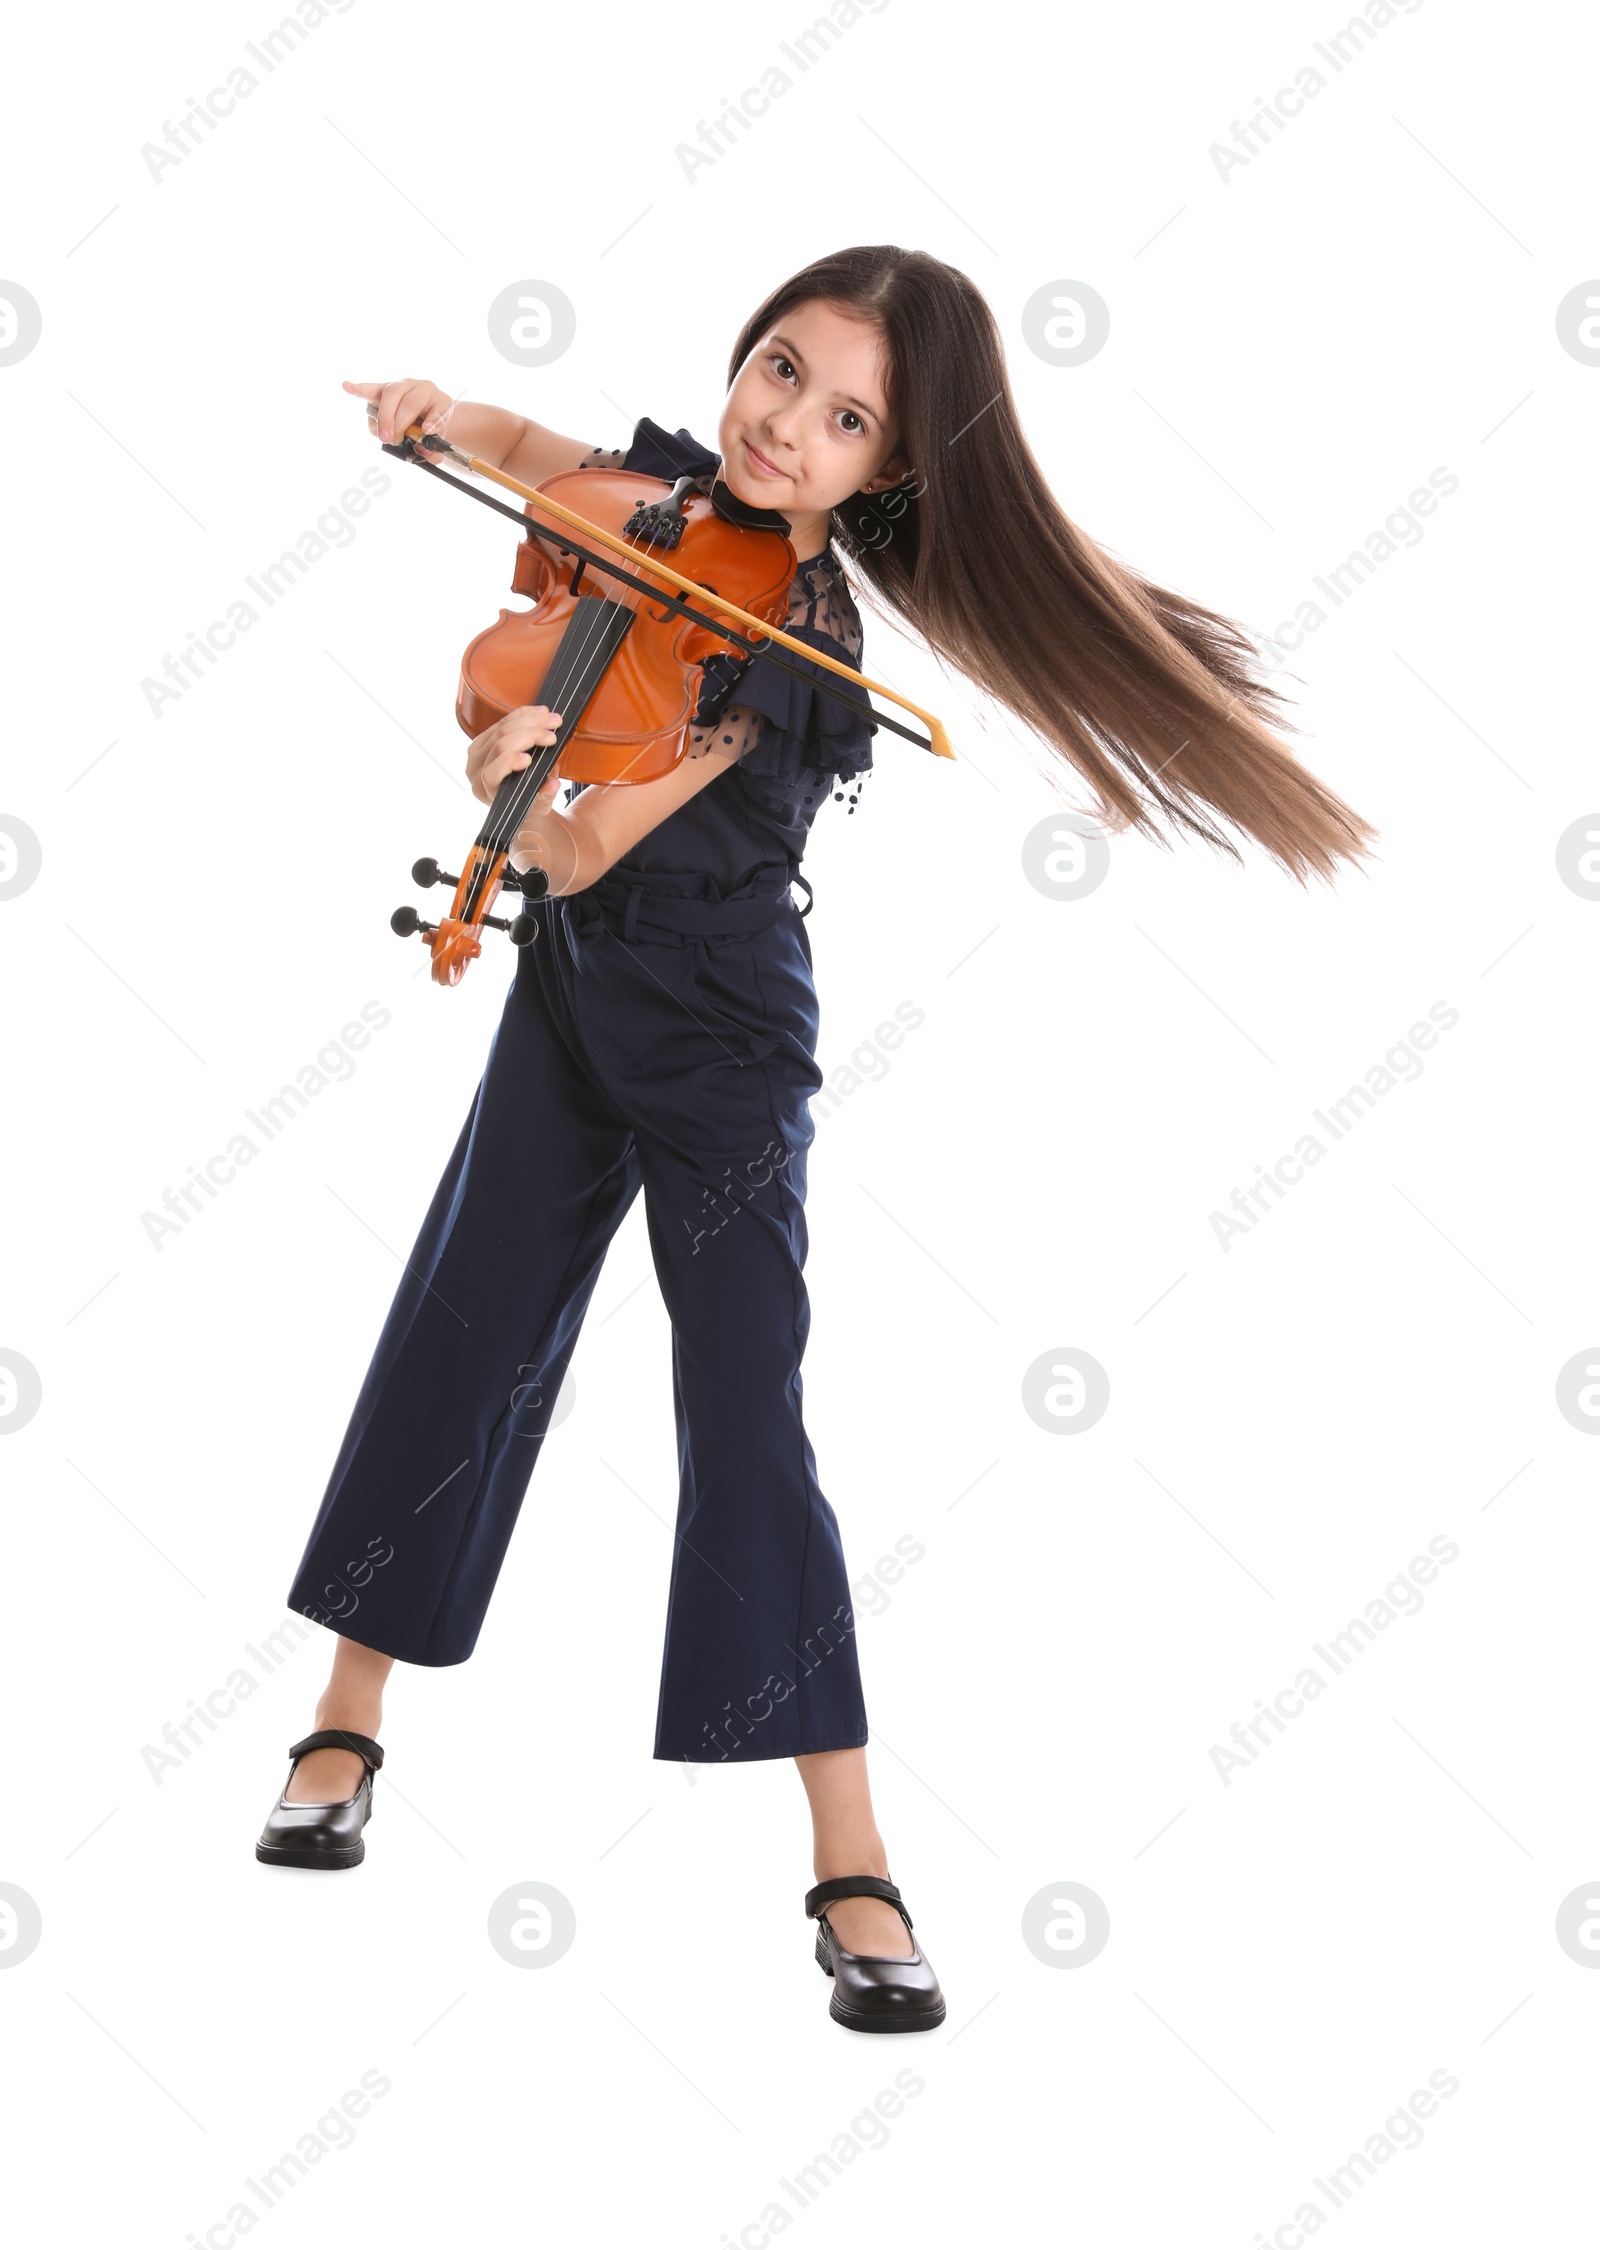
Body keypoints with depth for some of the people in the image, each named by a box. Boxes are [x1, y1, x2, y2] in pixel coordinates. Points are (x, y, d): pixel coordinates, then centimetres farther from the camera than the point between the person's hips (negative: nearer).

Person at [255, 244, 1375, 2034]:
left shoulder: (794, 647, -21)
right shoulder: (669, 489, -2)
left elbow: (580, 854, -23)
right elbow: (526, 453, 20)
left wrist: (517, 785, -42)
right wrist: (441, 414, 1)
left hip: (717, 1042, -6)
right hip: (571, 1003, 6)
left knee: (747, 1427, -11)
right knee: (456, 1346, 6)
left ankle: (853, 1871, -5)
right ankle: (345, 1728, 23)